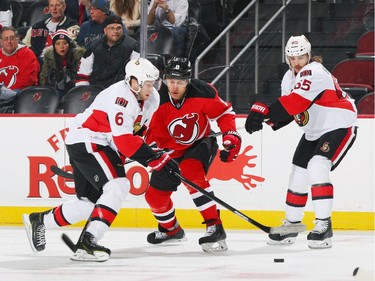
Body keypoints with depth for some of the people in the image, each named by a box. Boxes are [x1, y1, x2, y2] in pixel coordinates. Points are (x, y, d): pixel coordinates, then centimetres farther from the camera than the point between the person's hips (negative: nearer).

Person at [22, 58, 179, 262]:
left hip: (100, 146, 10)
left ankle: (38, 221, 26)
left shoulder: (151, 98, 4)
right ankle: (87, 244, -28)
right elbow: (124, 140, -30)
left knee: (89, 202, 11)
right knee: (118, 187, -24)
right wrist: (157, 160, -29)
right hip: (86, 142, -10)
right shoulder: (121, 97, -25)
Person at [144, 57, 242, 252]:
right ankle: (171, 229, 42)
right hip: (172, 150, 4)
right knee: (154, 195, 8)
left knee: (191, 172, -35)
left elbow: (224, 112, -8)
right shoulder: (159, 102, -20)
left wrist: (230, 135, -18)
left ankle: (214, 227, -35)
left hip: (201, 143, -4)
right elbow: (155, 137, -15)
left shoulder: (201, 93, -24)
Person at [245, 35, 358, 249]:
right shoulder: (289, 78, 5)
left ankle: (324, 225, -23)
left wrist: (264, 113, -44)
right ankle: (291, 224, 23)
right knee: (299, 173, 9)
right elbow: (289, 108, 7)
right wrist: (271, 121, -15)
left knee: (317, 168, -25)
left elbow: (296, 101, -37)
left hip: (340, 127, -10)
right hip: (314, 132, 10)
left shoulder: (314, 73, -25)